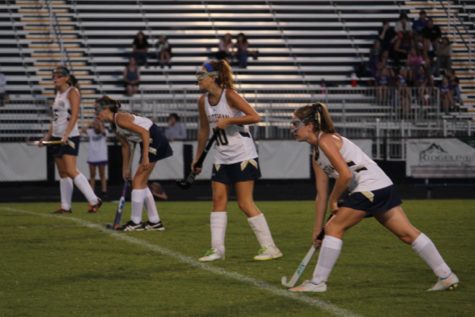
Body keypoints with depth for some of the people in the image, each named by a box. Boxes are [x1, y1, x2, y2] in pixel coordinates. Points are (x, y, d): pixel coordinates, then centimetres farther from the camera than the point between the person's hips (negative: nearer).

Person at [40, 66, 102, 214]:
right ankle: (65, 206, 11)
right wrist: (48, 135, 17)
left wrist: (66, 134, -26)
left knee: (71, 171, -17)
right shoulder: (58, 94, 16)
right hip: (57, 137, 9)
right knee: (62, 173, 8)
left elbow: (74, 115, -17)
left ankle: (94, 200, -15)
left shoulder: (72, 92, -8)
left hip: (69, 137, -9)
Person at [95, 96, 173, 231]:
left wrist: (145, 157, -25)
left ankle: (136, 222, -1)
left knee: (138, 181, -6)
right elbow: (126, 146, 22)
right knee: (142, 183, 14)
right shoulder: (116, 128, 11)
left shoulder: (120, 119, -18)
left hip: (154, 140, -10)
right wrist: (126, 169, 24)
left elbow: (144, 132, -23)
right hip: (148, 142, 10)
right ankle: (155, 221, 18)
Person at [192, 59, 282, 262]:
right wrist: (197, 158, 19)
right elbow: (204, 130, 16)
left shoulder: (229, 95, -16)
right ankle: (217, 249, 5)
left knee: (245, 203, -8)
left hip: (243, 157, -7)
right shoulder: (203, 101, 4)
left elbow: (255, 117, -22)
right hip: (222, 159, 7)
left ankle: (269, 248, -1)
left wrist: (228, 120, -26)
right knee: (218, 200, 2)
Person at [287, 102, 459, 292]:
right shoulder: (316, 157, 20)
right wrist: (317, 230, 20)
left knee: (334, 228, -5)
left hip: (369, 187, -10)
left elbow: (345, 175, -18)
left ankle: (318, 282, -1)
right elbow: (321, 195, 21)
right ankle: (446, 276, 10)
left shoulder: (326, 141, -9)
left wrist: (333, 200, -4)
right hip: (384, 187, 10)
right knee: (408, 233, 9)